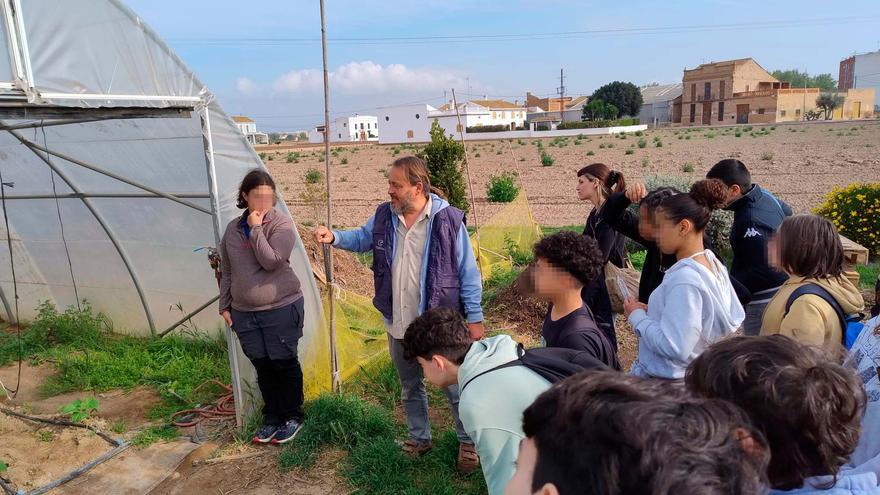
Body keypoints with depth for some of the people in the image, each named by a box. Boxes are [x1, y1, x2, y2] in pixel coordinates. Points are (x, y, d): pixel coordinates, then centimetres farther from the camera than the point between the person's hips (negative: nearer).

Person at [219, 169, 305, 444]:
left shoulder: (282, 224, -9)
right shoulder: (233, 229, 6)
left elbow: (271, 261, -23)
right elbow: (226, 271, 13)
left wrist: (256, 228, -19)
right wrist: (224, 306, 12)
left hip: (281, 308, -4)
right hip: (244, 312, 5)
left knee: (284, 364, 6)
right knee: (262, 367, 12)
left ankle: (292, 417, 24)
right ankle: (271, 417, 29)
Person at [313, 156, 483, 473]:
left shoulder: (448, 220, -16)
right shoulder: (385, 215, -2)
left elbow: (468, 273, -11)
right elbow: (361, 238, 17)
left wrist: (474, 317, -10)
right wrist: (334, 237, -4)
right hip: (398, 324, 5)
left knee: (455, 387, 10)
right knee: (410, 387, 22)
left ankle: (468, 442, 32)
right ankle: (420, 438, 44)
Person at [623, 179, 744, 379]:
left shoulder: (684, 278, -24)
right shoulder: (713, 263, 2)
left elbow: (675, 347, -28)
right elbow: (735, 319, 13)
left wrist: (638, 317, -14)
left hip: (666, 379, -9)